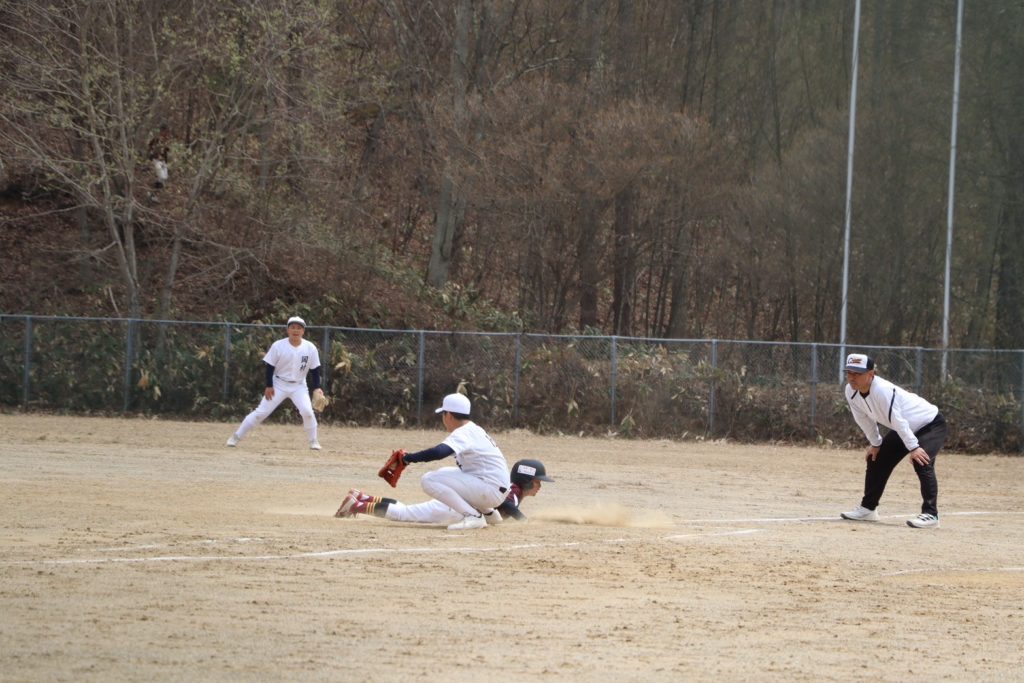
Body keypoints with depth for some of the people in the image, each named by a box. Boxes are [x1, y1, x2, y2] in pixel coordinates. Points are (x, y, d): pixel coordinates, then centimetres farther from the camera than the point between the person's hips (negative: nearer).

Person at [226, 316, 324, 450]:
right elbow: (269, 366, -7)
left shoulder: (310, 348, -8)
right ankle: (236, 437, 2)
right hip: (279, 384, -1)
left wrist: (317, 388, -9)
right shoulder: (278, 346, -13)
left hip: (299, 386, 1)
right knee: (261, 412, -7)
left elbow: (315, 370, -1)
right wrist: (269, 386, -12)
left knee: (307, 411, -19)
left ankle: (313, 441, 1)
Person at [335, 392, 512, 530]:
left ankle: (474, 515, -17)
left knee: (430, 480, -19)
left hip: (490, 490, -10)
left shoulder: (464, 433, -15)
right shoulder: (474, 430, 16)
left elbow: (438, 452, -32)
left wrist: (408, 458, -23)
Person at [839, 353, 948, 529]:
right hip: (904, 430, 9)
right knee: (875, 459, 13)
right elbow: (864, 419, 5)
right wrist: (875, 443, 9)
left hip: (931, 424, -9)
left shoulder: (883, 390, -36)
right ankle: (867, 509, 27)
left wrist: (913, 448, -38)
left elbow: (897, 420, -38)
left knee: (921, 462, -29)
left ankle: (930, 514, -28)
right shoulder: (851, 392, -10)